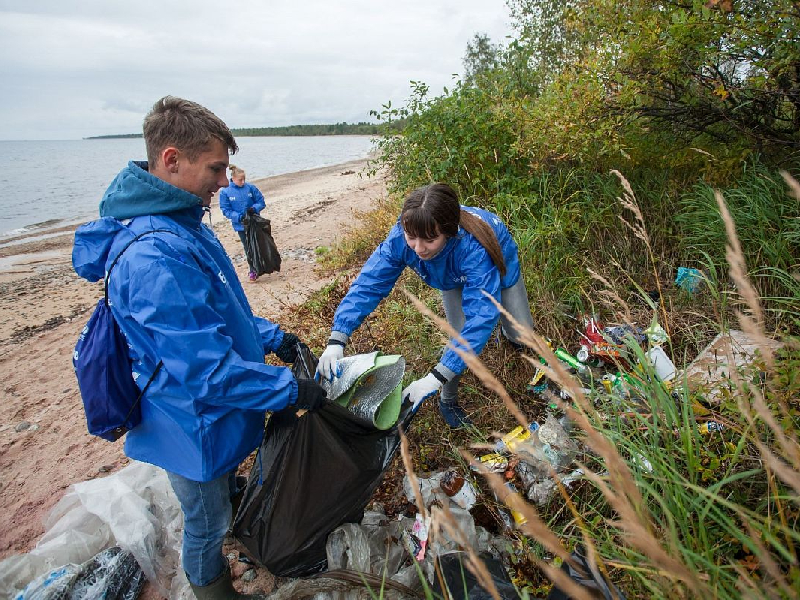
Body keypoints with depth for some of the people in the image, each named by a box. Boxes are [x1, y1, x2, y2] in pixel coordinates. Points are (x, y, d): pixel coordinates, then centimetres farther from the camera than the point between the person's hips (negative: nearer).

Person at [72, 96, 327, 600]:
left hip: (216, 415, 9)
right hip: (197, 428, -9)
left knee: (225, 495, 33)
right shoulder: (153, 256, -35)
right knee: (207, 524, 19)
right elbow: (206, 370, -33)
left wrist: (273, 338, 7)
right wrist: (292, 390, -23)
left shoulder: (181, 224, -1)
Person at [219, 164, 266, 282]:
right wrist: (239, 217, -21)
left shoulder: (250, 187, -5)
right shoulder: (225, 192, -9)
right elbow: (226, 210, -8)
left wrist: (254, 208, -20)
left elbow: (261, 201, 1)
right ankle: (253, 270, 22)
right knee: (249, 249, 7)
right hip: (241, 226, -1)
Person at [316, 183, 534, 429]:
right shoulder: (400, 238, -40)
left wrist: (435, 378, -58)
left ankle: (508, 331, 45)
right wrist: (336, 341, -50)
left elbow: (481, 316, -53)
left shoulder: (473, 247, -50)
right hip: (454, 279, 2)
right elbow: (368, 284, -37)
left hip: (499, 265, -1)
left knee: (522, 336, 6)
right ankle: (448, 400, 16)